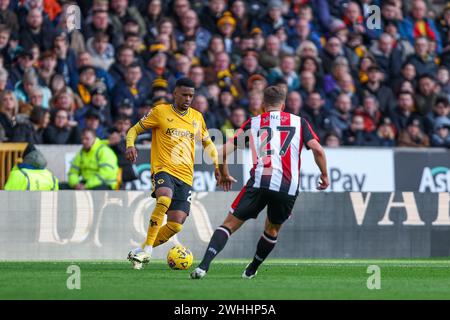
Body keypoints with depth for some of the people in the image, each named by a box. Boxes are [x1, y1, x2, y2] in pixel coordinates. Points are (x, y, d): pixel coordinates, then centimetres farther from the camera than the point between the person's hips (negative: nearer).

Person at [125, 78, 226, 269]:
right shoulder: (160, 111, 3)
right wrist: (130, 145, -13)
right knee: (165, 198, -37)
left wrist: (217, 165, 16)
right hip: (163, 169, -5)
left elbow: (207, 143, 29)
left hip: (185, 176, 5)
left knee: (176, 224, -7)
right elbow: (134, 130, 8)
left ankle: (139, 252, 13)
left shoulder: (197, 117, 15)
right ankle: (146, 250, -28)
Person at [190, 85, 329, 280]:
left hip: (259, 182, -1)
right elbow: (317, 149, 5)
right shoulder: (298, 122, 16)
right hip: (288, 188, 1)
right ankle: (251, 270, 35)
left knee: (230, 224, 3)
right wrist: (324, 176, 19)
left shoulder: (254, 123, 16)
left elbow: (224, 151, 11)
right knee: (273, 229, 27)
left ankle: (203, 266, -16)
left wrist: (225, 175, 26)